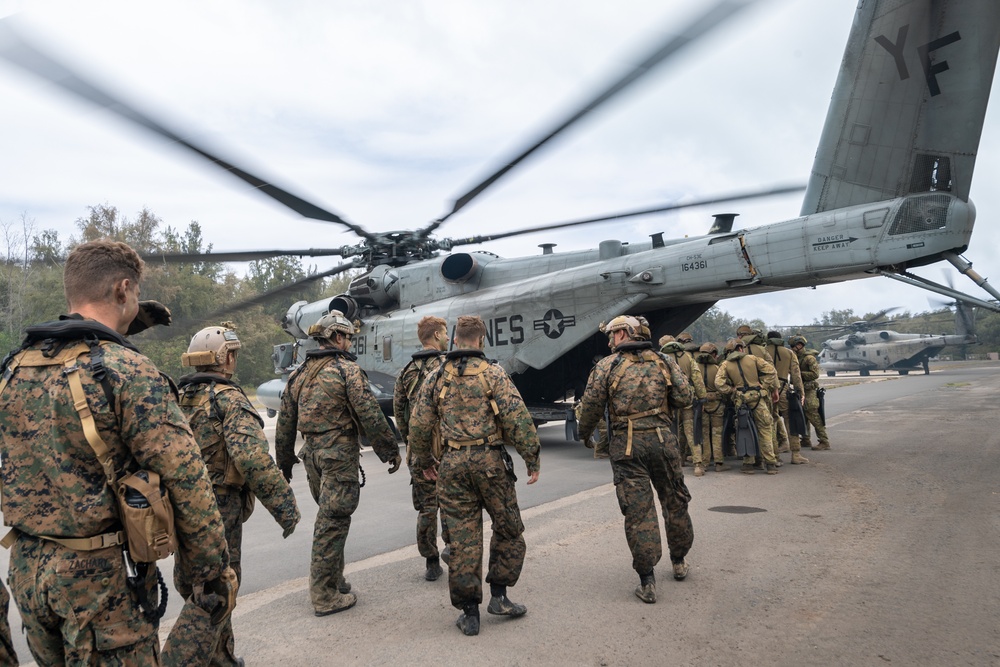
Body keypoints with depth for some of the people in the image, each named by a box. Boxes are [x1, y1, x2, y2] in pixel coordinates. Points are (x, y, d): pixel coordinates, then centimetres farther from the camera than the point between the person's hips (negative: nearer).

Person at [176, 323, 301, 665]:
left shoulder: (177, 397, 9)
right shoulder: (228, 399, -15)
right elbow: (252, 457, -27)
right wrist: (284, 504, -25)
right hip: (218, 507, -8)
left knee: (189, 582, 20)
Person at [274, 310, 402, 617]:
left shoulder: (300, 373, 12)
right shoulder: (347, 369, -10)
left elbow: (285, 421, 15)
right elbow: (370, 415, -15)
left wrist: (285, 460, 24)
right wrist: (391, 450, -7)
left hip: (312, 453, 7)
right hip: (339, 454, -7)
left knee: (329, 517, 20)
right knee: (333, 522, -1)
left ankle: (333, 579, 30)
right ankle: (325, 596, 5)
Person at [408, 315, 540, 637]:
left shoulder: (436, 378, 7)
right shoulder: (493, 373, -4)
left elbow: (419, 424, 8)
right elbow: (518, 419, -9)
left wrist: (424, 461, 22)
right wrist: (533, 459, -2)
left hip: (452, 464, 3)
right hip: (489, 460, -3)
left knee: (462, 537, 7)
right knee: (508, 529, 15)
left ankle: (469, 613, 12)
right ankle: (499, 596, 16)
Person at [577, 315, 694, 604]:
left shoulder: (607, 366, -2)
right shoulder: (663, 361, 5)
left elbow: (591, 406, -4)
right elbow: (685, 398, 0)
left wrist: (584, 434, 14)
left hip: (626, 445, -2)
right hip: (662, 439, 3)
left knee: (638, 510, 1)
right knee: (674, 501, 19)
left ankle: (647, 581, 3)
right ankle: (679, 562, 34)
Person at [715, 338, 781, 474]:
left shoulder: (725, 364, 5)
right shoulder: (752, 358, 3)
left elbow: (719, 383, -8)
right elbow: (770, 371, -3)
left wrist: (732, 391, 4)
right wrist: (774, 389, 4)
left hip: (741, 401, 1)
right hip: (759, 399, -1)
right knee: (764, 432, 5)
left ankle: (748, 463, 12)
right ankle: (770, 464, 4)